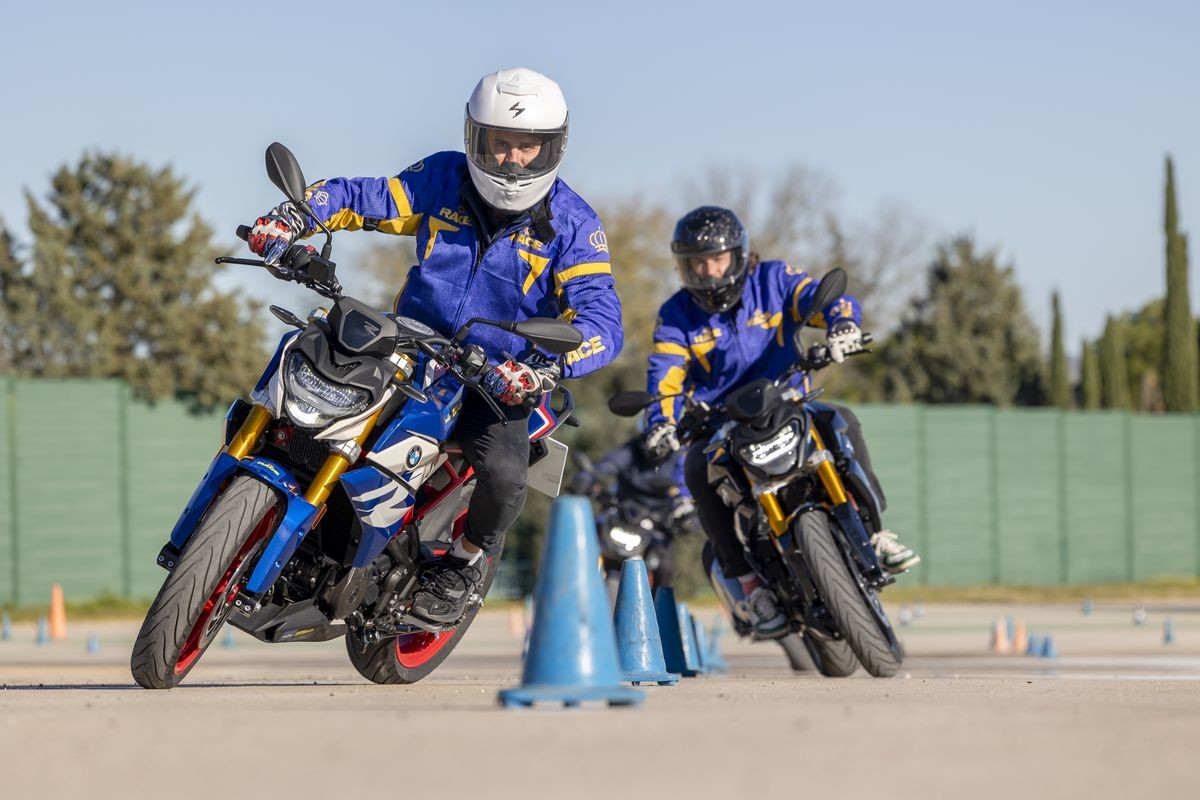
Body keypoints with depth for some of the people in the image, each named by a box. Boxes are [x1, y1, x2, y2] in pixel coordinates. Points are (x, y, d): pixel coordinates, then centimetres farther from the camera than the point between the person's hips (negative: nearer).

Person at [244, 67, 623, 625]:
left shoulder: (573, 225, -10)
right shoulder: (442, 181, -1)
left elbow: (601, 322, -19)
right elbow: (362, 198, 5)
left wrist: (542, 368, -39)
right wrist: (291, 217, -16)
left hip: (500, 379, -3)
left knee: (502, 475, -31)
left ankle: (468, 556, 3)